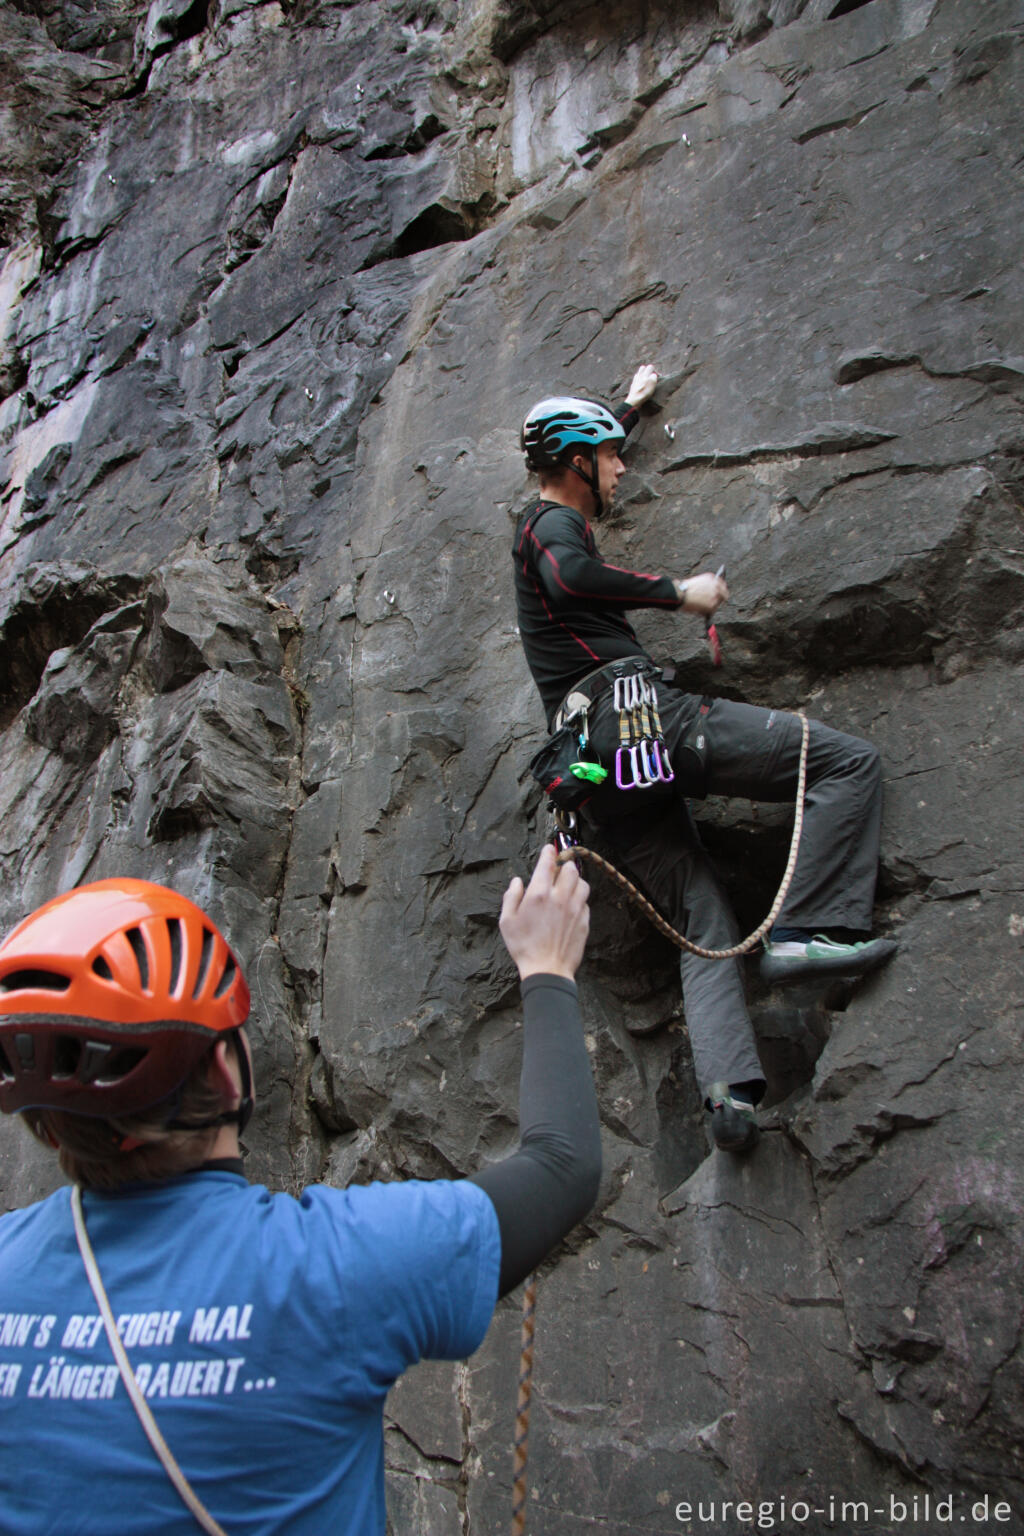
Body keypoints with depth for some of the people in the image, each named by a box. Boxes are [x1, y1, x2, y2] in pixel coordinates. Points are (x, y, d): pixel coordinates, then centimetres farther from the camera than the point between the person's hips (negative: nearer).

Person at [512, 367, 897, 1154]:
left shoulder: (541, 523, 31)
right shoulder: (554, 523, 3)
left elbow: (579, 457, 54)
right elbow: (573, 576, -23)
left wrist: (632, 406, 64)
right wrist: (678, 591, -13)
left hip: (601, 764, 9)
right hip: (643, 714, -9)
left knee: (704, 924, 4)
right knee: (850, 761, -8)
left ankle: (730, 1085, -12)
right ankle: (809, 929, -18)